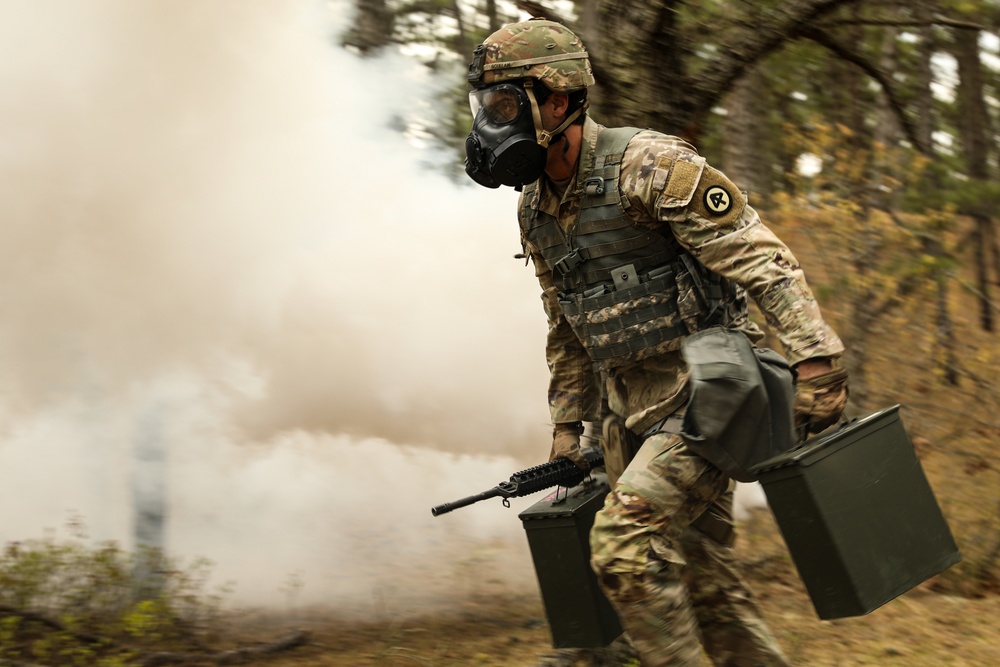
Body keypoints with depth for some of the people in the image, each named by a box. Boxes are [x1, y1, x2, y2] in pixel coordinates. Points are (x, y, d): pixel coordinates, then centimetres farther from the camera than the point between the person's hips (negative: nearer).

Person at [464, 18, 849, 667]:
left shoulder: (649, 167, -16)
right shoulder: (536, 211, 10)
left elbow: (765, 262, -19)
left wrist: (817, 363, -26)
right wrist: (568, 425, 19)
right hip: (640, 415, 8)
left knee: (626, 540, -20)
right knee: (702, 578, 9)